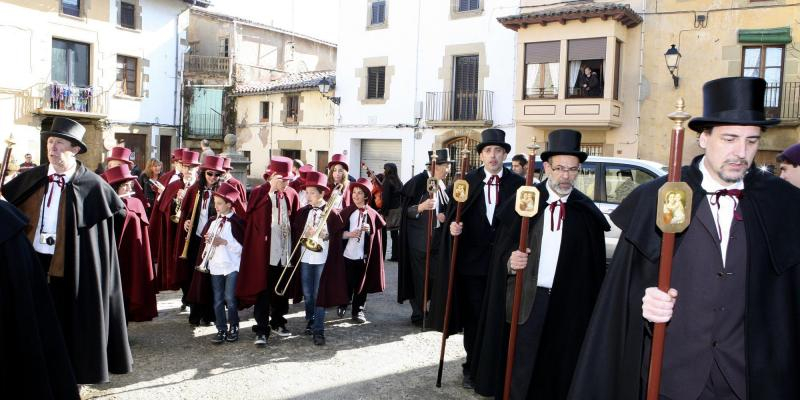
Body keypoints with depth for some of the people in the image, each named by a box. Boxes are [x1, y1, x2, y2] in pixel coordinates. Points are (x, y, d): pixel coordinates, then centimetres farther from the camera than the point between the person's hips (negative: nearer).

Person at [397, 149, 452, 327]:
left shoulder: (441, 185, 9)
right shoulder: (418, 181, -11)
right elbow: (406, 211, -10)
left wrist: (444, 216, -2)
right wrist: (421, 207, -28)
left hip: (436, 239, 6)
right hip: (419, 240, -6)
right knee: (420, 278, 1)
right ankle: (418, 314, 13)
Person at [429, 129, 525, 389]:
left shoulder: (517, 184, -1)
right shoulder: (467, 181, 1)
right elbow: (453, 214, 3)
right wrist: (453, 225, -18)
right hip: (472, 260, 1)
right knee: (473, 317, 10)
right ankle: (472, 368, 24)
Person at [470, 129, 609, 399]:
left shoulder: (588, 212, 2)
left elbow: (596, 266, 3)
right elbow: (502, 249, 1)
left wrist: (591, 307, -1)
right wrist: (510, 261, -19)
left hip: (570, 304, 1)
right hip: (527, 299, -1)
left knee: (559, 371, 10)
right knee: (520, 368, 3)